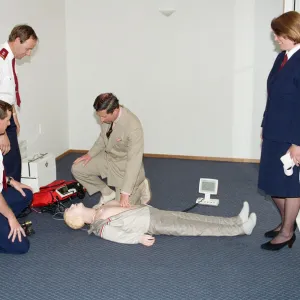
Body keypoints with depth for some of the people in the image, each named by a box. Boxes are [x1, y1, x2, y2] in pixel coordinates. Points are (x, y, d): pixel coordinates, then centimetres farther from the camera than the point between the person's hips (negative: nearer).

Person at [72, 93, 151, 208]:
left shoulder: (133, 126, -34)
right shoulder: (106, 116, -14)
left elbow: (134, 161, -34)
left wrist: (125, 193, -36)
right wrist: (90, 154, -2)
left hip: (126, 164, -7)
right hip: (108, 156, 7)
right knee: (77, 169, -3)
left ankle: (141, 186, 18)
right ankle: (107, 193, 12)